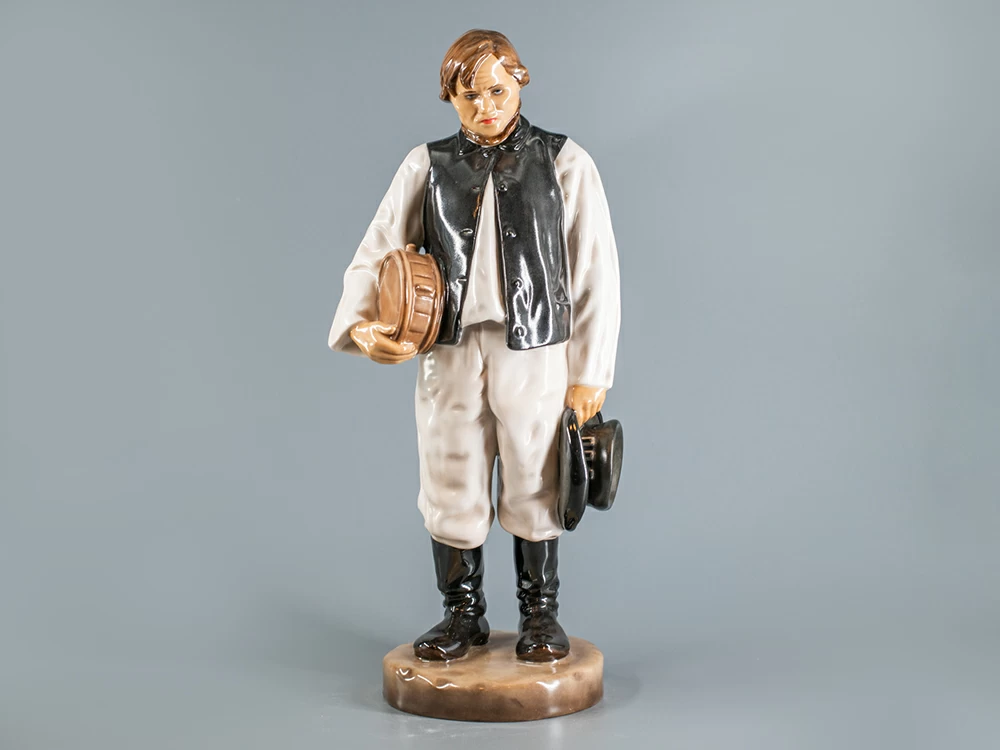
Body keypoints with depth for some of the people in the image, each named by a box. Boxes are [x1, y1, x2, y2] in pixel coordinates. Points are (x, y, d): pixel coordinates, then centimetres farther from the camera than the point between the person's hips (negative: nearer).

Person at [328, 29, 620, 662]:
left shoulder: (565, 164, 1)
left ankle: (541, 614, 26)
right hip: (449, 353, 2)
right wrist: (363, 325, -11)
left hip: (534, 353, -2)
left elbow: (596, 273, 0)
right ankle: (464, 614, 26)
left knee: (533, 487, 7)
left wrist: (589, 374, -3)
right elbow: (376, 254, 8)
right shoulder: (428, 165, 7)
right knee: (452, 487, 8)